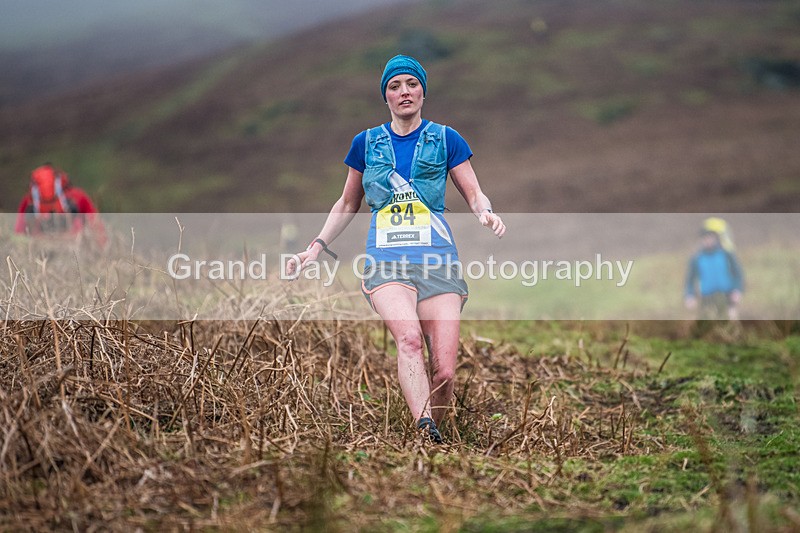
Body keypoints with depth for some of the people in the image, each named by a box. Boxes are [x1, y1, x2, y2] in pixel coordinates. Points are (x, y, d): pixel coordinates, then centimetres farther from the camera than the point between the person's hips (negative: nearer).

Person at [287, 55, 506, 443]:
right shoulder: (366, 143, 15)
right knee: (408, 335, -31)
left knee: (444, 371, -13)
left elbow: (475, 195, 13)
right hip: (386, 260, 0)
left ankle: (431, 434, 9)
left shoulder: (446, 140, 12)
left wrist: (486, 214, -10)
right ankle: (426, 435, -45)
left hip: (438, 259, 0)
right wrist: (317, 246, 15)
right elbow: (348, 204, 25)